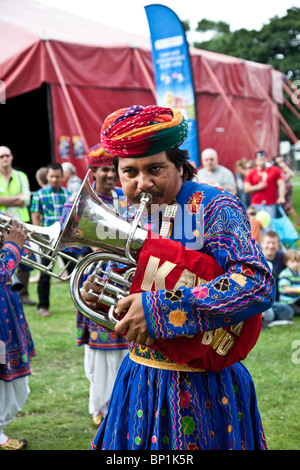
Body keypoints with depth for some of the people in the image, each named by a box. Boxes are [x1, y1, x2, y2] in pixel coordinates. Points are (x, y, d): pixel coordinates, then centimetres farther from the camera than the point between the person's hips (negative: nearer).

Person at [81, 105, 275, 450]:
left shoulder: (214, 208, -16)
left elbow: (257, 284, -30)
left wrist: (160, 308, -31)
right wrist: (99, 292, -5)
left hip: (202, 386, -6)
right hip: (140, 379, 6)